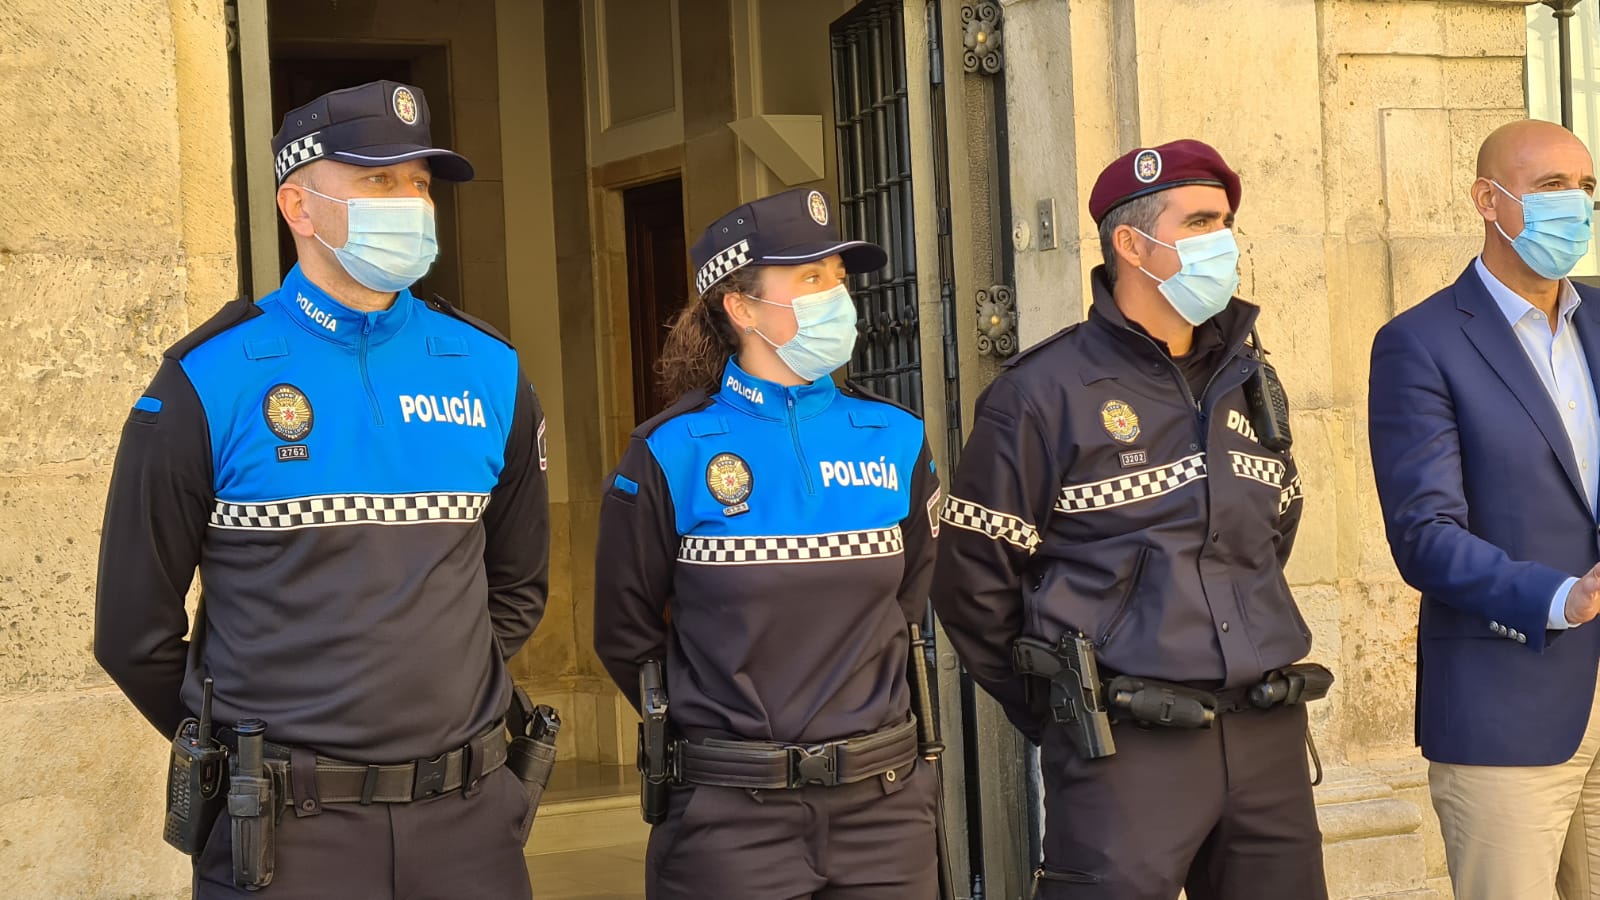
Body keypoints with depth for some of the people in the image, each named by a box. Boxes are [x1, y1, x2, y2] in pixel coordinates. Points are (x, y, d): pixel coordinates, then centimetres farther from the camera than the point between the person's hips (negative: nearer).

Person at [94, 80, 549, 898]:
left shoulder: (490, 372, 3)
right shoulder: (208, 384, -7)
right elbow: (136, 626, 0)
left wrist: (442, 702, 13)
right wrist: (250, 749, 8)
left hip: (469, 813, 3)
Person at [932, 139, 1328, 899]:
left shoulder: (1248, 383, 12)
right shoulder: (1045, 392, -7)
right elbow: (973, 582, -5)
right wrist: (1061, 713, 3)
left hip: (1268, 740, 6)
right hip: (1125, 751, -6)